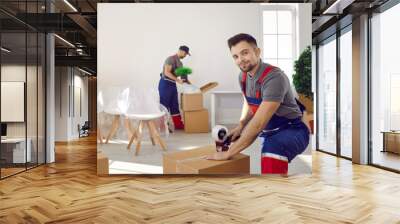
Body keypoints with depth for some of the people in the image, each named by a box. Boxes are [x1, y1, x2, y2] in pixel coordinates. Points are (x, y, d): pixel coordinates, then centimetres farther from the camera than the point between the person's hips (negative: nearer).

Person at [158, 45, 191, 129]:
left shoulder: (180, 63, 15)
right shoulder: (170, 59, -12)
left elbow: (183, 75, 19)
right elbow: (167, 72, -21)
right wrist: (178, 80, -27)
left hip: (173, 85, 9)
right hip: (165, 83, -9)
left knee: (175, 105, 11)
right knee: (164, 105, -5)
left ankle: (178, 124, 17)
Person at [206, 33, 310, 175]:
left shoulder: (274, 77, -26)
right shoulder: (243, 76, -1)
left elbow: (258, 123, -31)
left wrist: (228, 153, -28)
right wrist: (241, 125, -4)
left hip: (292, 130, -8)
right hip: (269, 130, 8)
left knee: (272, 147, -38)